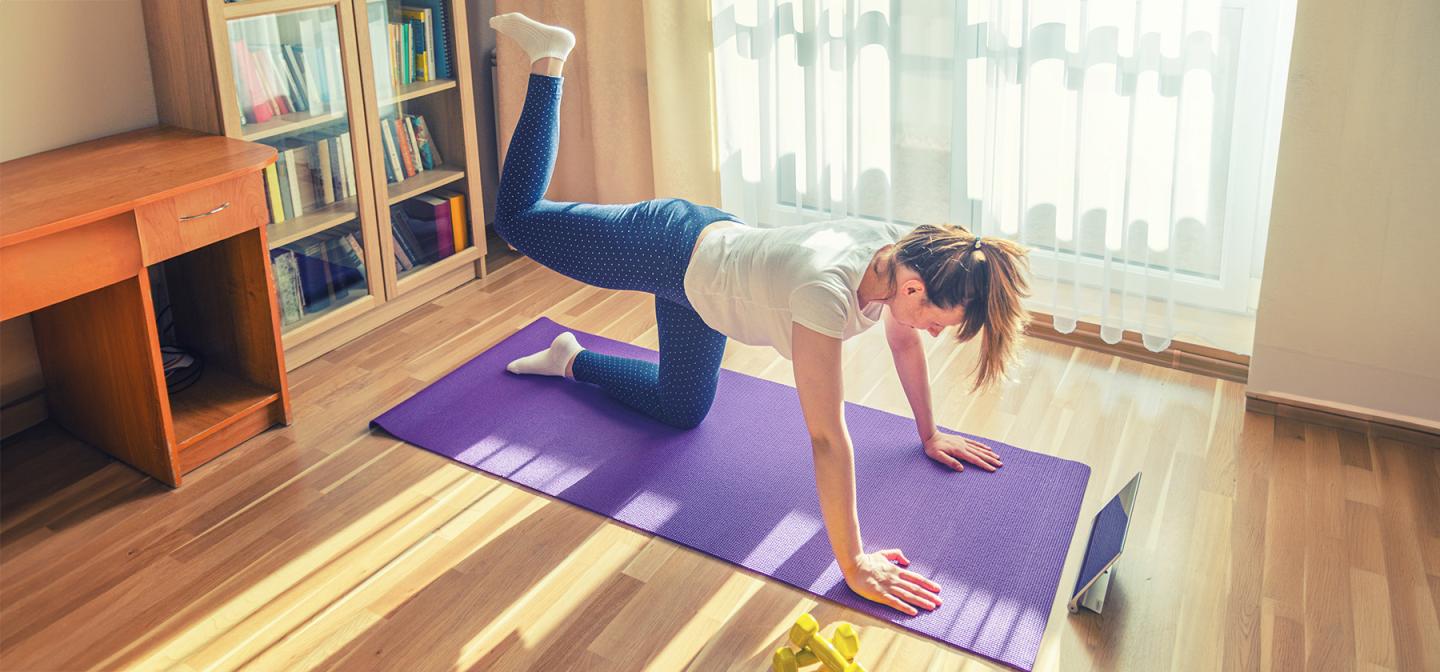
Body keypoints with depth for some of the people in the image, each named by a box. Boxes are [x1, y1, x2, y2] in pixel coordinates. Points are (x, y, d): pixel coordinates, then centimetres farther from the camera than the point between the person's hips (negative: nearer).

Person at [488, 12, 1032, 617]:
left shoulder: (901, 253, -22)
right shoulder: (827, 292, -44)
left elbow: (904, 344, -1)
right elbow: (827, 438, -42)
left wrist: (929, 435, 9)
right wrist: (853, 566, -36)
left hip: (716, 245, 7)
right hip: (673, 254, -7)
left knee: (681, 410, 22)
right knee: (517, 217, 16)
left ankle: (571, 361, 40)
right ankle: (548, 61, 27)